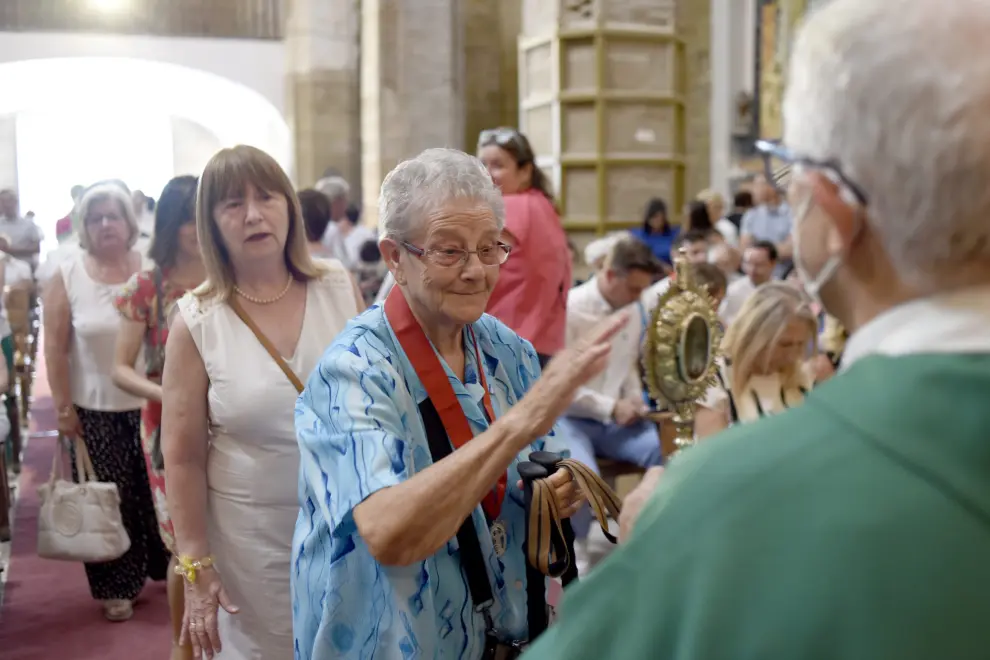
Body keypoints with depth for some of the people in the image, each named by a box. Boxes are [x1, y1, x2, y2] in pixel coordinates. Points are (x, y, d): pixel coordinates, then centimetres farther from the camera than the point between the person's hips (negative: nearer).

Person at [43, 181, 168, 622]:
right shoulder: (67, 276, -4)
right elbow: (55, 348, -3)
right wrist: (63, 408, -5)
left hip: (151, 405, 1)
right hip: (95, 410, -1)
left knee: (157, 492, 9)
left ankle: (167, 568, 31)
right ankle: (117, 587, 23)